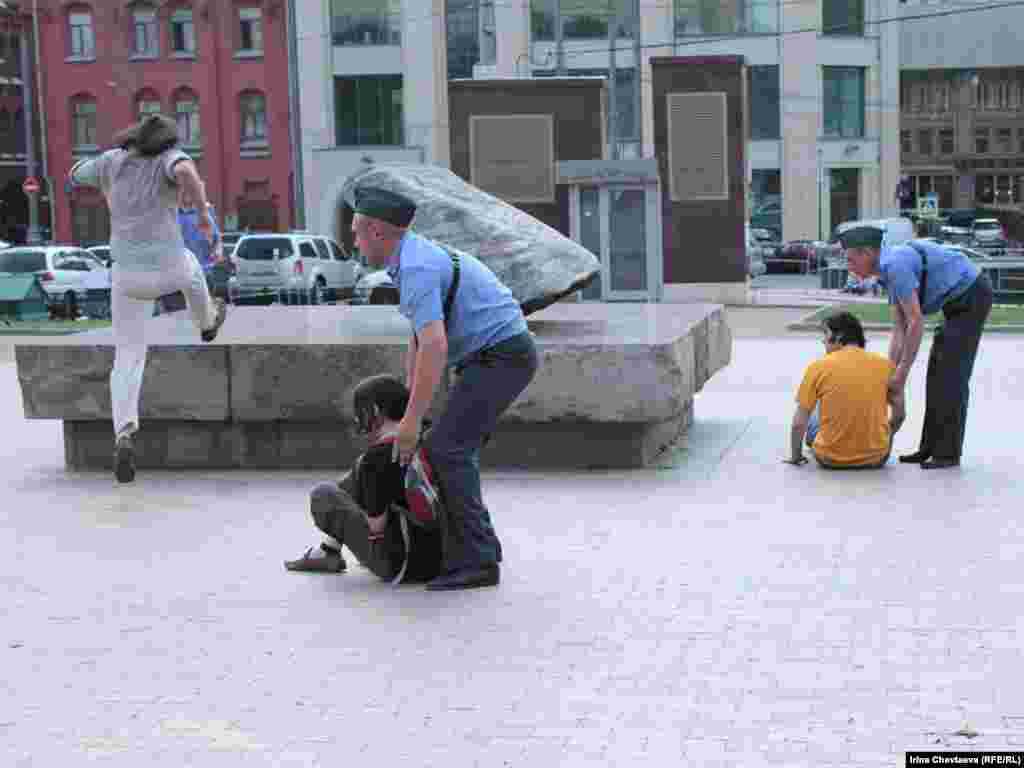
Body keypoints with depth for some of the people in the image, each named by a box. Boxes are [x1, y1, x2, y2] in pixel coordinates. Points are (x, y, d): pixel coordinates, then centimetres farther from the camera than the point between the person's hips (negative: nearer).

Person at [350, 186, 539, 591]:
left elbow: (434, 348, -29)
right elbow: (418, 341, 21)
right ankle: (477, 546, 24)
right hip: (502, 355, 10)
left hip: (499, 356, -10)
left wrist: (412, 420, -26)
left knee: (446, 449, -13)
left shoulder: (416, 268, -19)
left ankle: (475, 561, -13)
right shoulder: (419, 258, 15)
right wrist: (405, 404, 18)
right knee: (455, 447, 17)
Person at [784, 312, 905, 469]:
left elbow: (799, 423, -7)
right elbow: (900, 414, 5)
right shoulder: (885, 365, -3)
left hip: (830, 459, -1)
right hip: (875, 458, 1)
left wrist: (795, 456, 9)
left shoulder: (818, 367, -8)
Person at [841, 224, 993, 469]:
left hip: (972, 297, -10)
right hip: (958, 301, 10)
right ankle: (931, 448, 13)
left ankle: (948, 452, -5)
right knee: (937, 374, 9)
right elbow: (900, 328, 8)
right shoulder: (889, 271, 7)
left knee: (951, 375, -10)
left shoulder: (896, 264, -25)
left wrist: (902, 373, -22)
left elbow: (916, 323, -27)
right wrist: (890, 371, 2)